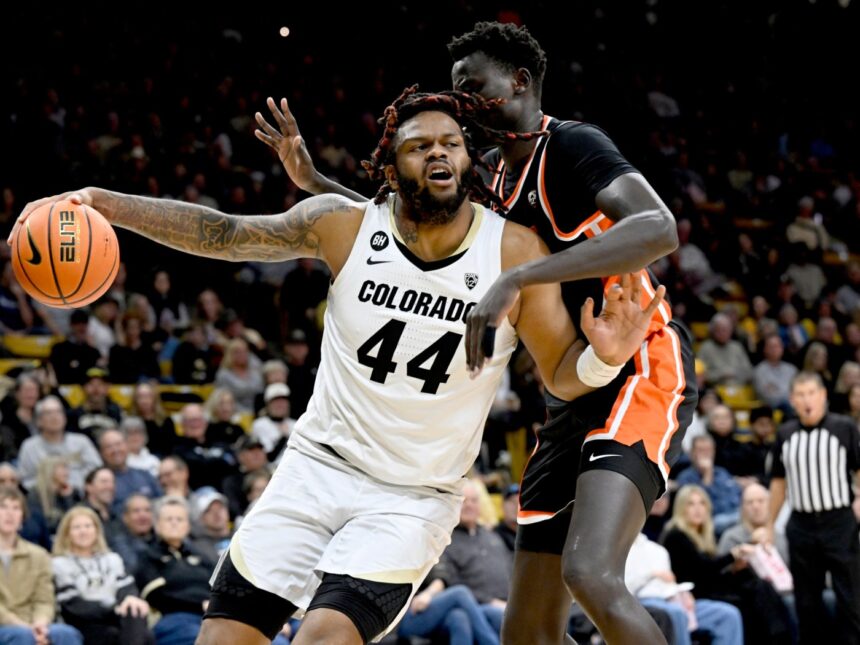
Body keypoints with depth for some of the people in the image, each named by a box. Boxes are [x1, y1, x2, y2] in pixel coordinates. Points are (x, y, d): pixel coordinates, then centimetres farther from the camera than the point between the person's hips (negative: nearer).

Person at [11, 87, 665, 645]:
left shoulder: (513, 251, -11)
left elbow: (562, 375, -4)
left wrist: (604, 356, -28)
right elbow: (223, 233, 2)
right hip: (317, 467, 2)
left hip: (413, 499, -2)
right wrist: (105, 204, -7)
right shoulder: (345, 225, -7)